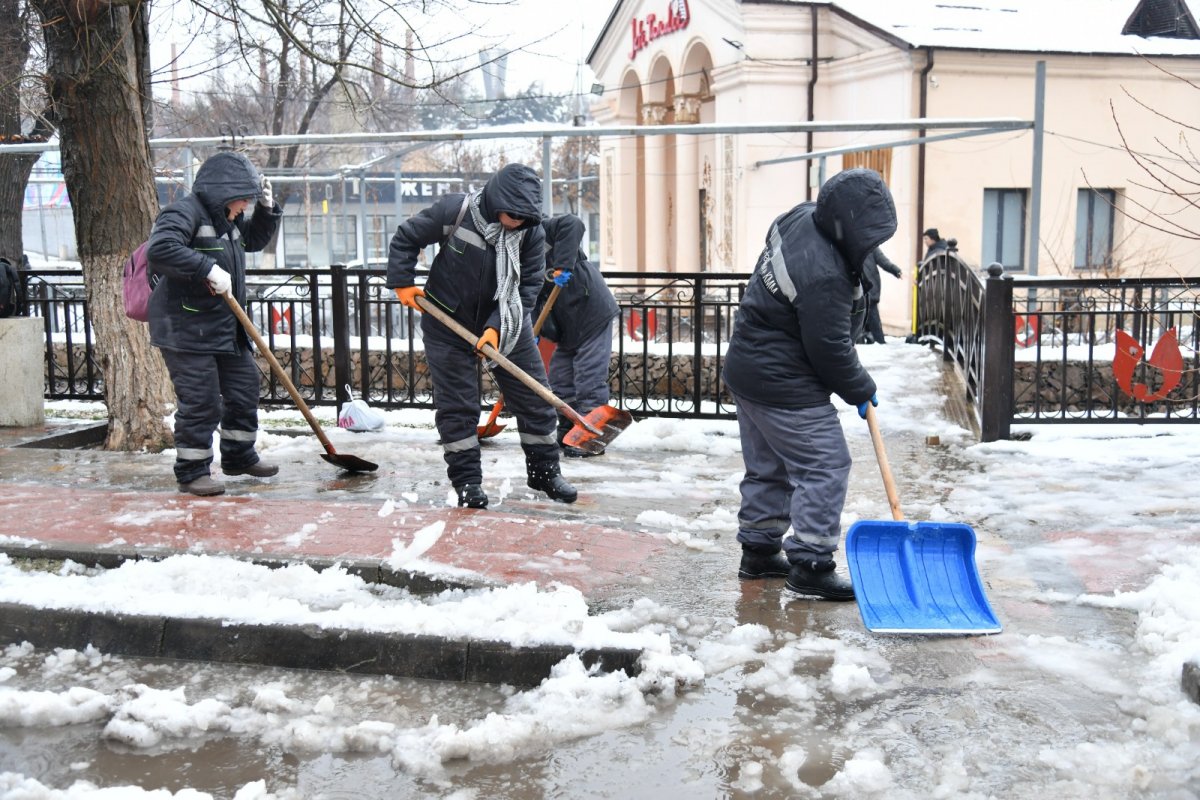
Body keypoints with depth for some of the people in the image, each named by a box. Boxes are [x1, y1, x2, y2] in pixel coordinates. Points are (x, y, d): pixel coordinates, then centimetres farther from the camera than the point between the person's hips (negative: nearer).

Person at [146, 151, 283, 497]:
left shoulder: (228, 220, 16)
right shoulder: (184, 213, -15)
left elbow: (255, 239, 31)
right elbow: (160, 249, -31)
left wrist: (267, 208, 14)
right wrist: (209, 269, -33)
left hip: (227, 329, 10)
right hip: (186, 330, -10)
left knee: (244, 388, 15)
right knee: (199, 401, -6)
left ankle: (239, 455, 32)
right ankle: (192, 471, 6)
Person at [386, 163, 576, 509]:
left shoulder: (532, 231, -13)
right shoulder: (454, 211, -19)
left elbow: (528, 286, -12)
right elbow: (405, 238, -5)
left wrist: (497, 326, -22)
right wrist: (403, 283, -9)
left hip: (506, 325, 3)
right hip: (448, 323, -2)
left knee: (535, 398, 5)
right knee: (456, 406, -1)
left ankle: (544, 470, 21)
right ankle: (466, 481, 11)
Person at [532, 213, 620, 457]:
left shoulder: (541, 232, -11)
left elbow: (572, 224, -30)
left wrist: (563, 265, -34)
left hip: (593, 314, -10)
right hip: (568, 327, 10)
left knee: (589, 380, -7)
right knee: (560, 379, 12)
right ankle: (568, 434, 23)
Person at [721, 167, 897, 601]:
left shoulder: (801, 217, 0)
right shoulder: (823, 276, -29)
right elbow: (831, 350, -21)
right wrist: (861, 390, -4)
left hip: (748, 370, 10)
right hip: (784, 386, -10)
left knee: (767, 467, 18)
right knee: (825, 467, -4)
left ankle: (758, 550, 29)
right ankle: (810, 565, 0)